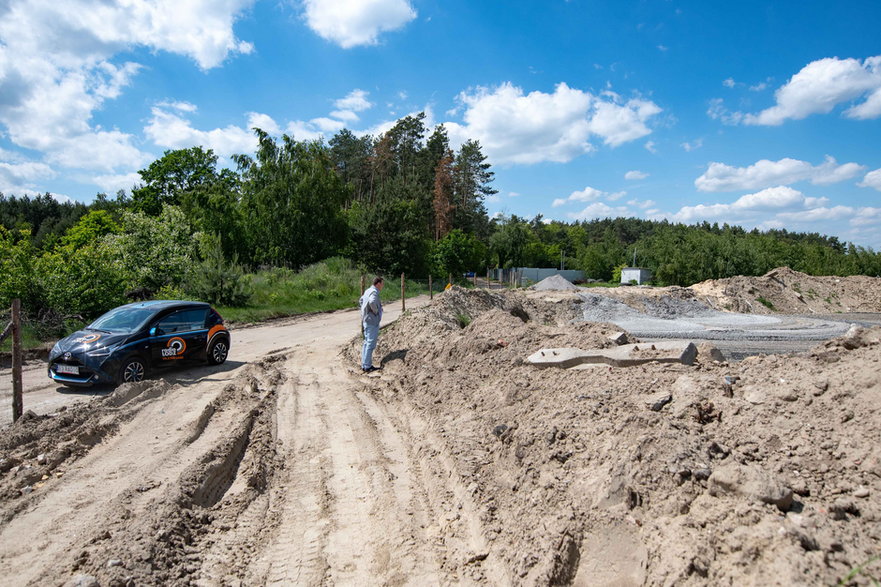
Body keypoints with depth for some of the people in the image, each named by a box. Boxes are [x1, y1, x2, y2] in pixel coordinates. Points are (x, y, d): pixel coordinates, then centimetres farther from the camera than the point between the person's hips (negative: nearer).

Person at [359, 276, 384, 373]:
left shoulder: (368, 291, 13)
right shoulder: (374, 292, -17)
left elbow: (361, 301, 29)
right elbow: (372, 302, -37)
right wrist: (375, 311, -21)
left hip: (366, 320, 10)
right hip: (372, 322, -10)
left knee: (367, 343, 15)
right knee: (370, 344, -5)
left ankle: (364, 365, 22)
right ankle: (367, 366, -2)